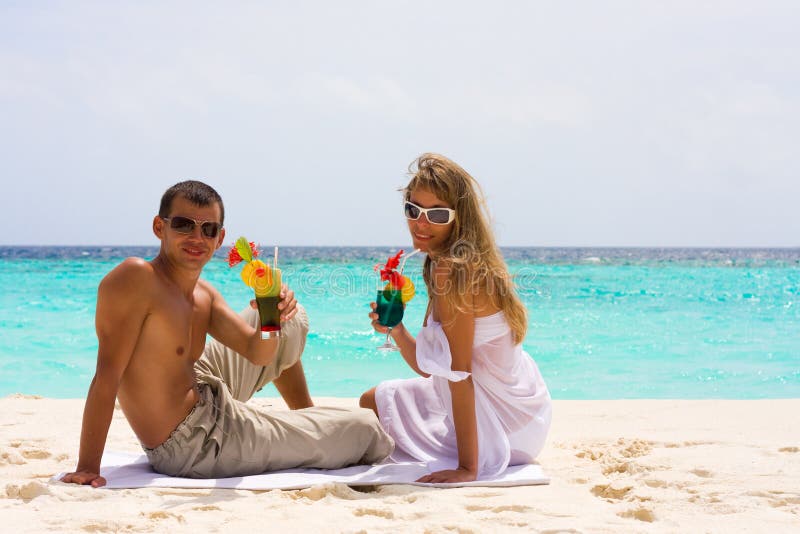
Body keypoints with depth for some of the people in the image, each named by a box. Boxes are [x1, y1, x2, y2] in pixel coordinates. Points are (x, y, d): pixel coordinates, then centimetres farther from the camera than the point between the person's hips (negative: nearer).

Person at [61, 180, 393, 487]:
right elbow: (107, 374, -29)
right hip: (193, 447, -9)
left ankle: (308, 418, 41)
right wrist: (87, 468, -33)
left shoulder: (204, 296, 2)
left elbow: (257, 353, -1)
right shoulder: (135, 279, -24)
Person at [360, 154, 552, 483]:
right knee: (371, 401, 24)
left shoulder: (451, 270, -24)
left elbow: (458, 371, -27)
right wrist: (396, 330, -10)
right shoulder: (463, 264, 6)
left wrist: (468, 467, -27)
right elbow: (430, 367, 8)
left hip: (501, 426, -10)